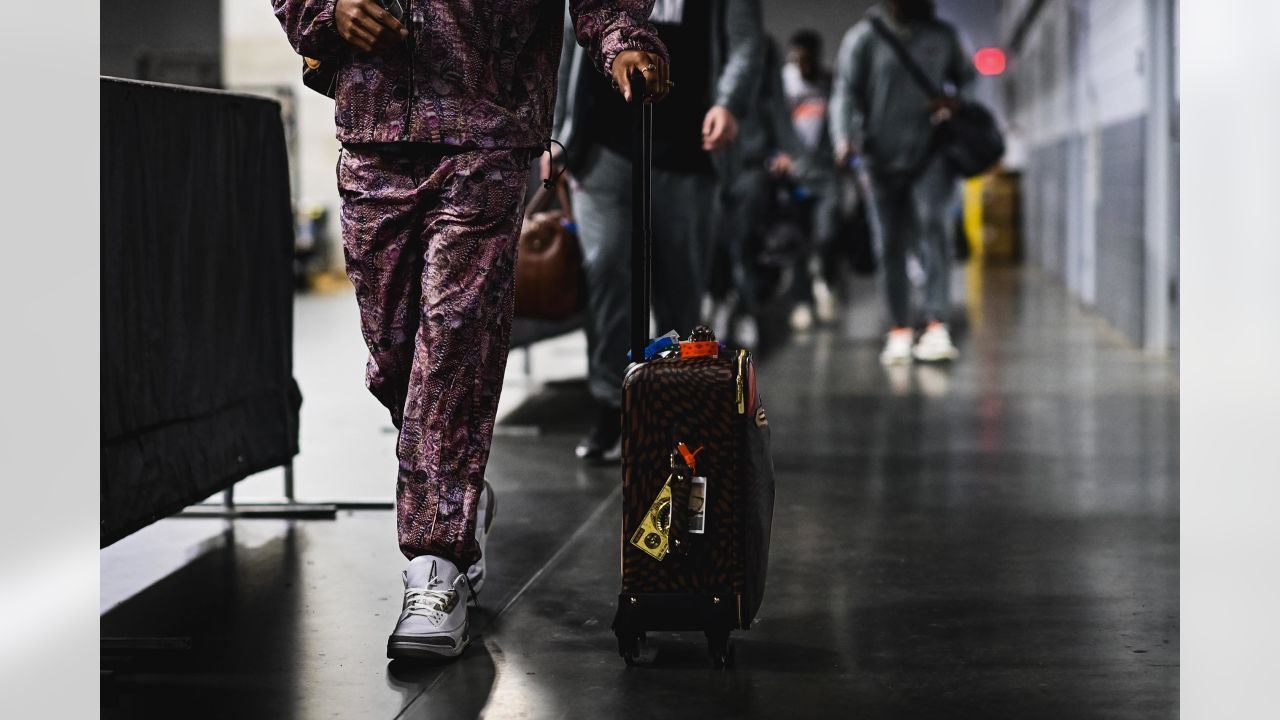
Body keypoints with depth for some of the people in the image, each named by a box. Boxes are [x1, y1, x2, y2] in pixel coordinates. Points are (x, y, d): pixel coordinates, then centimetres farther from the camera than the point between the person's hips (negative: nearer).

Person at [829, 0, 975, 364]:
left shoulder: (943, 36, 9)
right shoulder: (863, 37, 0)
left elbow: (966, 78, 22)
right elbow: (846, 91, -7)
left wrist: (956, 101, -2)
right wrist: (844, 139, -25)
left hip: (930, 152, 0)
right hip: (883, 155, 0)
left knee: (934, 226, -21)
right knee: (890, 246, 4)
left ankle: (937, 327, -25)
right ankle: (899, 331, 19)